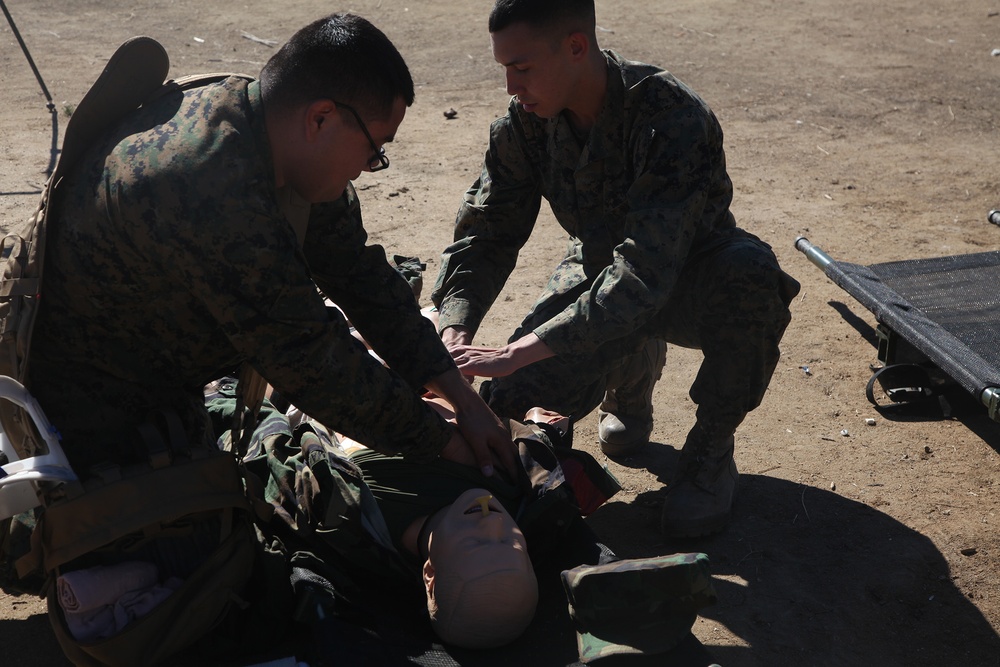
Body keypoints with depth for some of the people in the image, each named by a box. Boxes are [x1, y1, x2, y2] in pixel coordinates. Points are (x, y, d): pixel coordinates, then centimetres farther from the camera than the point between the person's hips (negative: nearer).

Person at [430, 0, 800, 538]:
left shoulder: (673, 117, -33)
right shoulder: (525, 123, -15)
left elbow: (645, 276, -41)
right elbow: (484, 236, -8)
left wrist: (516, 353, -45)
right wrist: (454, 337, -26)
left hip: (688, 277, -4)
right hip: (600, 268, 4)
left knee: (751, 272, -39)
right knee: (514, 397, -19)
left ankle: (712, 450, -13)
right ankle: (633, 372, 16)